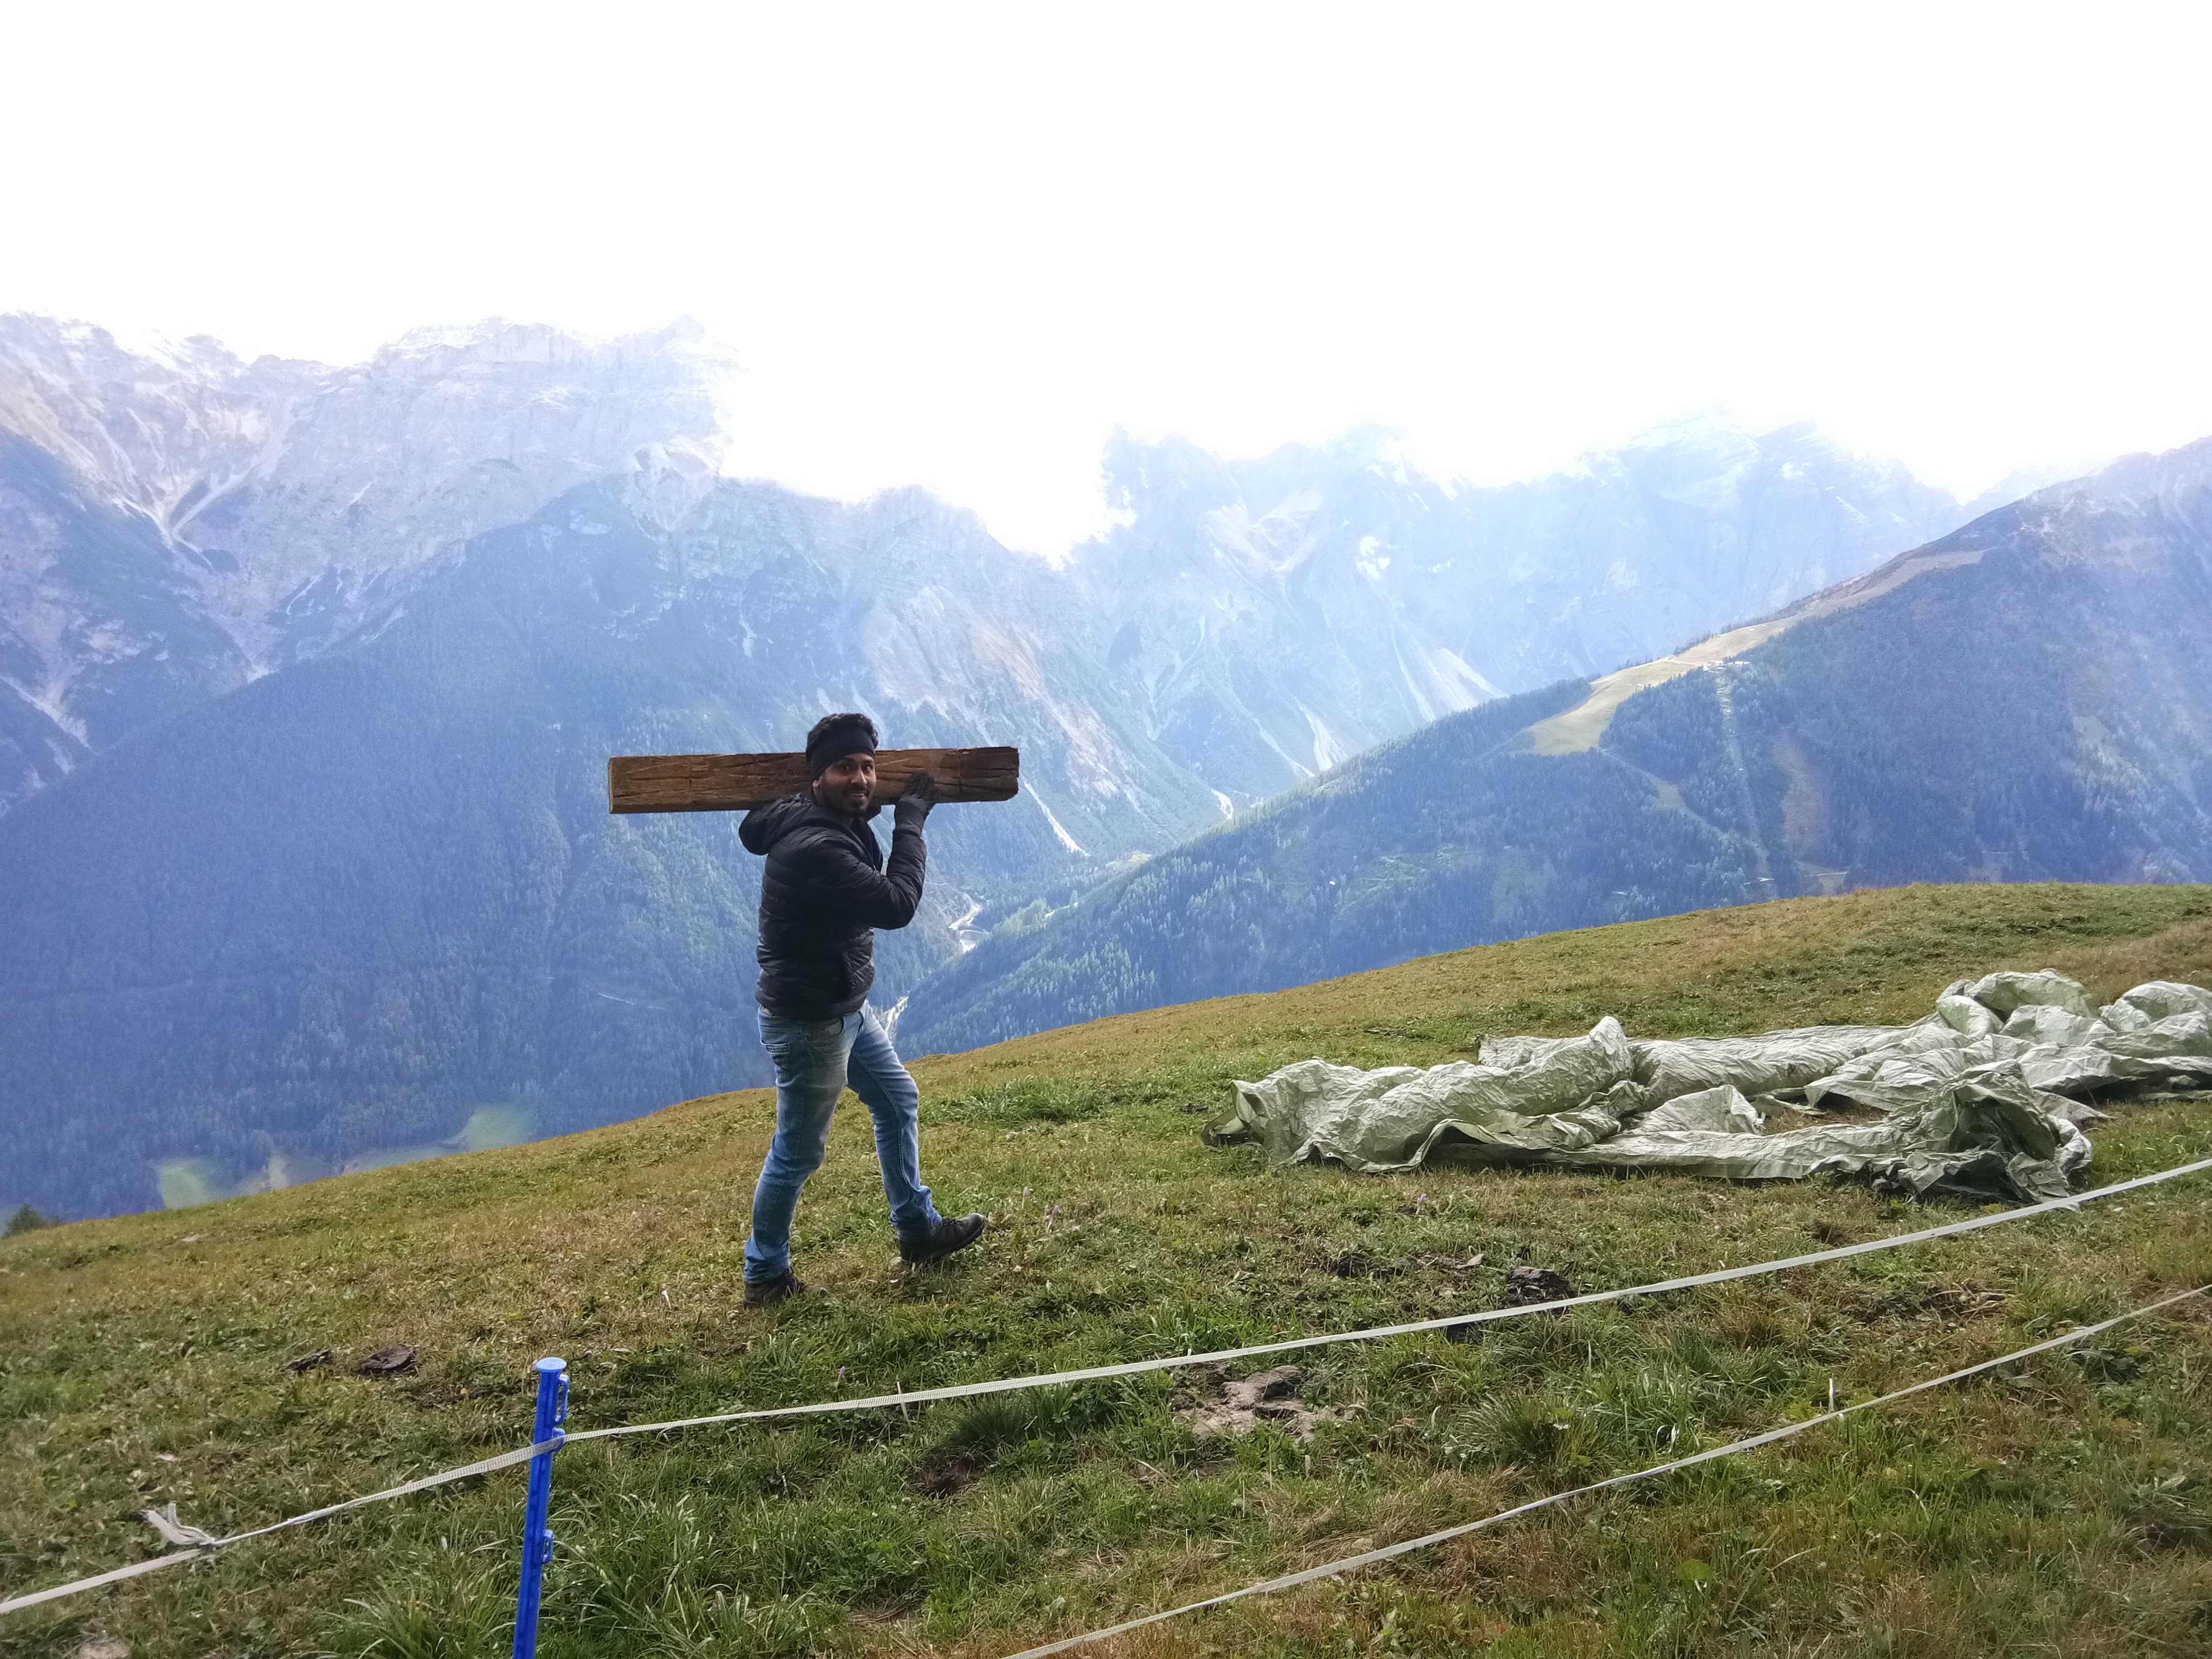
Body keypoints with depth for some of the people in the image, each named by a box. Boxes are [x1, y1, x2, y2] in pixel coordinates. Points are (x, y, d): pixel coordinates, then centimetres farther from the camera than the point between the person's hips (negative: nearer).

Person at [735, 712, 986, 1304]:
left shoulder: (820, 820, -1)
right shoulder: (814, 848, -30)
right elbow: (897, 904, -29)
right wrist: (910, 821, -17)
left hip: (846, 1007, 10)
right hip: (807, 1024, -10)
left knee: (899, 1102, 21)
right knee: (798, 1152, 4)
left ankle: (917, 1229, 36)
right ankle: (765, 1276, 22)